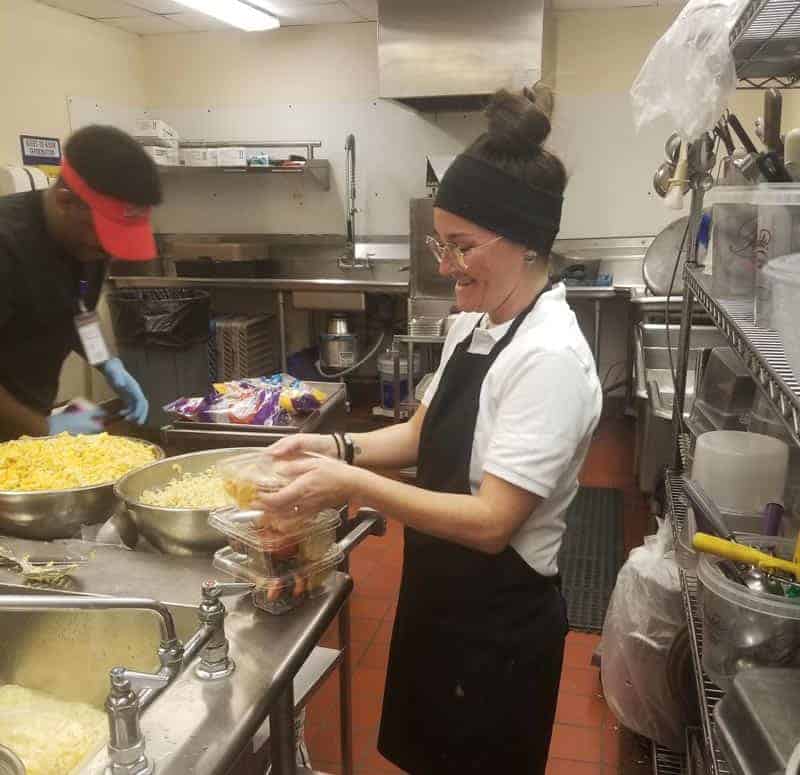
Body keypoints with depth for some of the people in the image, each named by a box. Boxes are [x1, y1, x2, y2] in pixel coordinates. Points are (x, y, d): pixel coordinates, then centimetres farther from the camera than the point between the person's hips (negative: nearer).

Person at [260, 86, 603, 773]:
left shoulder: (549, 357, -26)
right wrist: (339, 446, -6)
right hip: (442, 600, 8)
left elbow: (491, 522, -29)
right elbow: (427, 434, 9)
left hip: (500, 626, -8)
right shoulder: (473, 326, 0)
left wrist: (352, 484, -29)